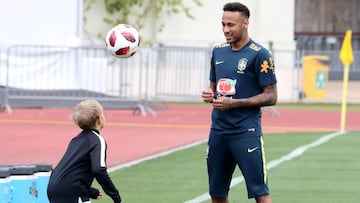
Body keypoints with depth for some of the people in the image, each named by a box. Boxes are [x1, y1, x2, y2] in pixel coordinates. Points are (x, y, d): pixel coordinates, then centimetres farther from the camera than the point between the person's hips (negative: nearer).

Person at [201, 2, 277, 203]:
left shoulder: (259, 55, -7)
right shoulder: (218, 51, 12)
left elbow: (271, 97, -9)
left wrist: (234, 103, -16)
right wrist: (210, 95, 0)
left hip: (247, 132, -6)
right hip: (218, 131, 6)